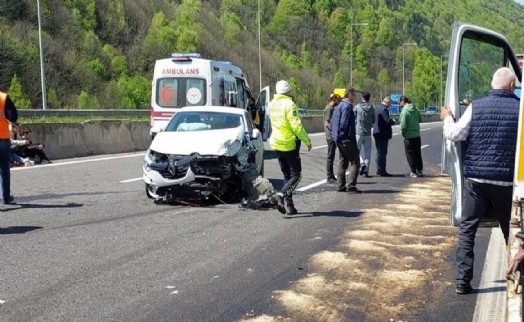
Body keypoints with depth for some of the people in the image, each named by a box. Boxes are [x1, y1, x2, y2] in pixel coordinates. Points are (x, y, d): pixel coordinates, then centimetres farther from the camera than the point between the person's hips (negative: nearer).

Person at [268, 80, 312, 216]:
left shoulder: (272, 104, 7)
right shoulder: (289, 104, -16)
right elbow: (296, 126, -20)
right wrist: (307, 140, -12)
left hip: (276, 143, 7)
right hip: (289, 144, -7)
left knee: (287, 175, 14)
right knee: (296, 175, -1)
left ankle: (289, 205, 11)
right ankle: (282, 194, -23)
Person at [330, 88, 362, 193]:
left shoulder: (339, 106, 16)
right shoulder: (347, 106, -14)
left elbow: (332, 121, 19)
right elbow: (344, 123, -22)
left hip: (339, 139, 10)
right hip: (347, 139, -10)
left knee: (343, 162, 14)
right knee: (355, 162, -6)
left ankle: (341, 186, 16)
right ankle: (351, 185, -10)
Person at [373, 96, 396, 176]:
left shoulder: (377, 108, 13)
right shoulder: (384, 109, -18)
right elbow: (388, 121, -27)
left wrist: (391, 120, 19)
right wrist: (393, 121, -4)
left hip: (377, 133, 10)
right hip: (383, 134, -10)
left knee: (379, 152, 16)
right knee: (382, 153, -5)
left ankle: (379, 170, 22)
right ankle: (382, 171, -3)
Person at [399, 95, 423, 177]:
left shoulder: (404, 111, -17)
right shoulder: (415, 109, 2)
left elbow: (403, 125, -20)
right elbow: (420, 120, 12)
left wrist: (402, 131, -1)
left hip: (409, 136, -6)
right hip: (417, 135, 6)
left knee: (410, 155, 5)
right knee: (418, 154, 17)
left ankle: (413, 172, 7)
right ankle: (420, 171, 25)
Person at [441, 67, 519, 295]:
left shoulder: (476, 106, -4)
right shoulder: (519, 108, -5)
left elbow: (454, 135, 1)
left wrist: (447, 118, 20)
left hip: (475, 179, 0)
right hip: (506, 180, 0)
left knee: (467, 228, 8)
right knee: (511, 230, 15)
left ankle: (462, 280, 5)